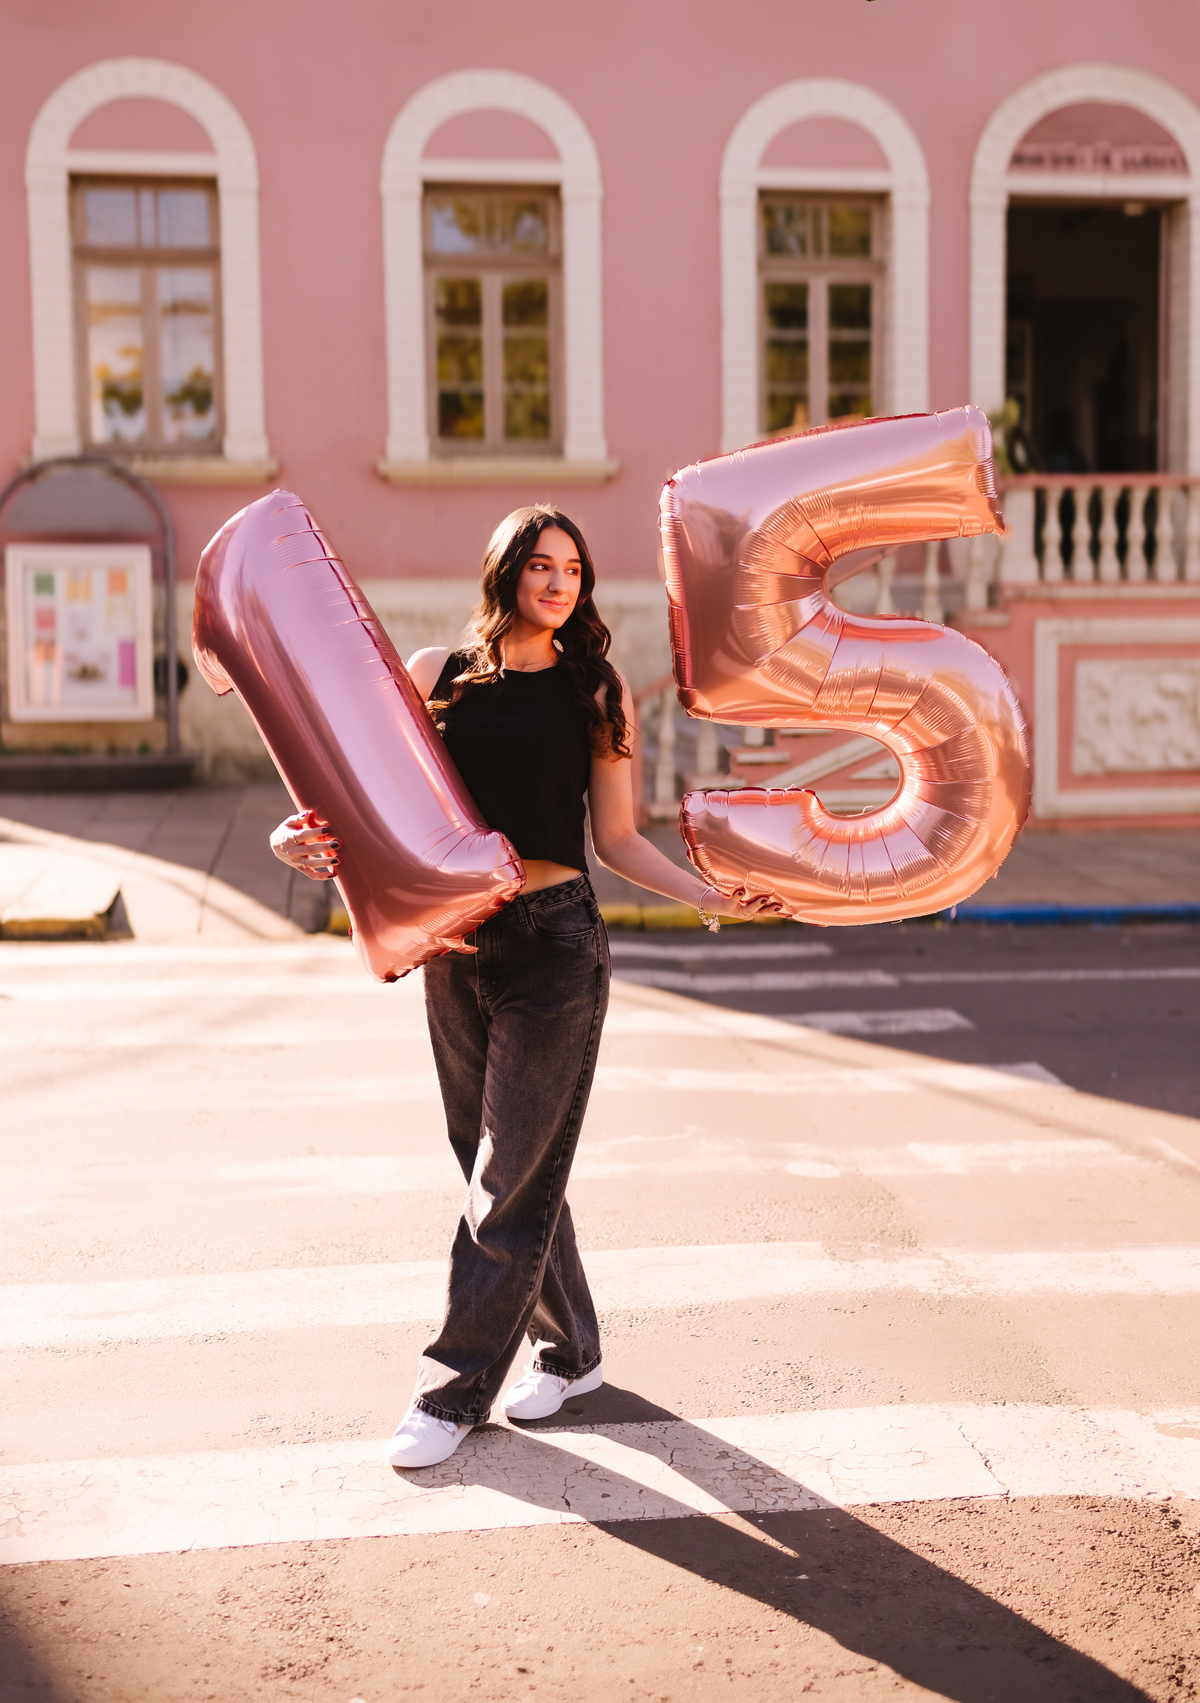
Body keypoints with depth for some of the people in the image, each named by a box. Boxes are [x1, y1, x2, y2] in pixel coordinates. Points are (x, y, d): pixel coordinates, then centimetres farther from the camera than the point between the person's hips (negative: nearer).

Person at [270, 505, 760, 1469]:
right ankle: (569, 1351, 29)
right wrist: (305, 839, -13)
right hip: (457, 944, 3)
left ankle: (457, 1391, 10)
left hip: (555, 941, -3)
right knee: (497, 1165, 11)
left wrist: (708, 896, -8)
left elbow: (617, 840, 5)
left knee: (516, 1173, -1)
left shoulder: (595, 690, 4)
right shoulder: (436, 676, 7)